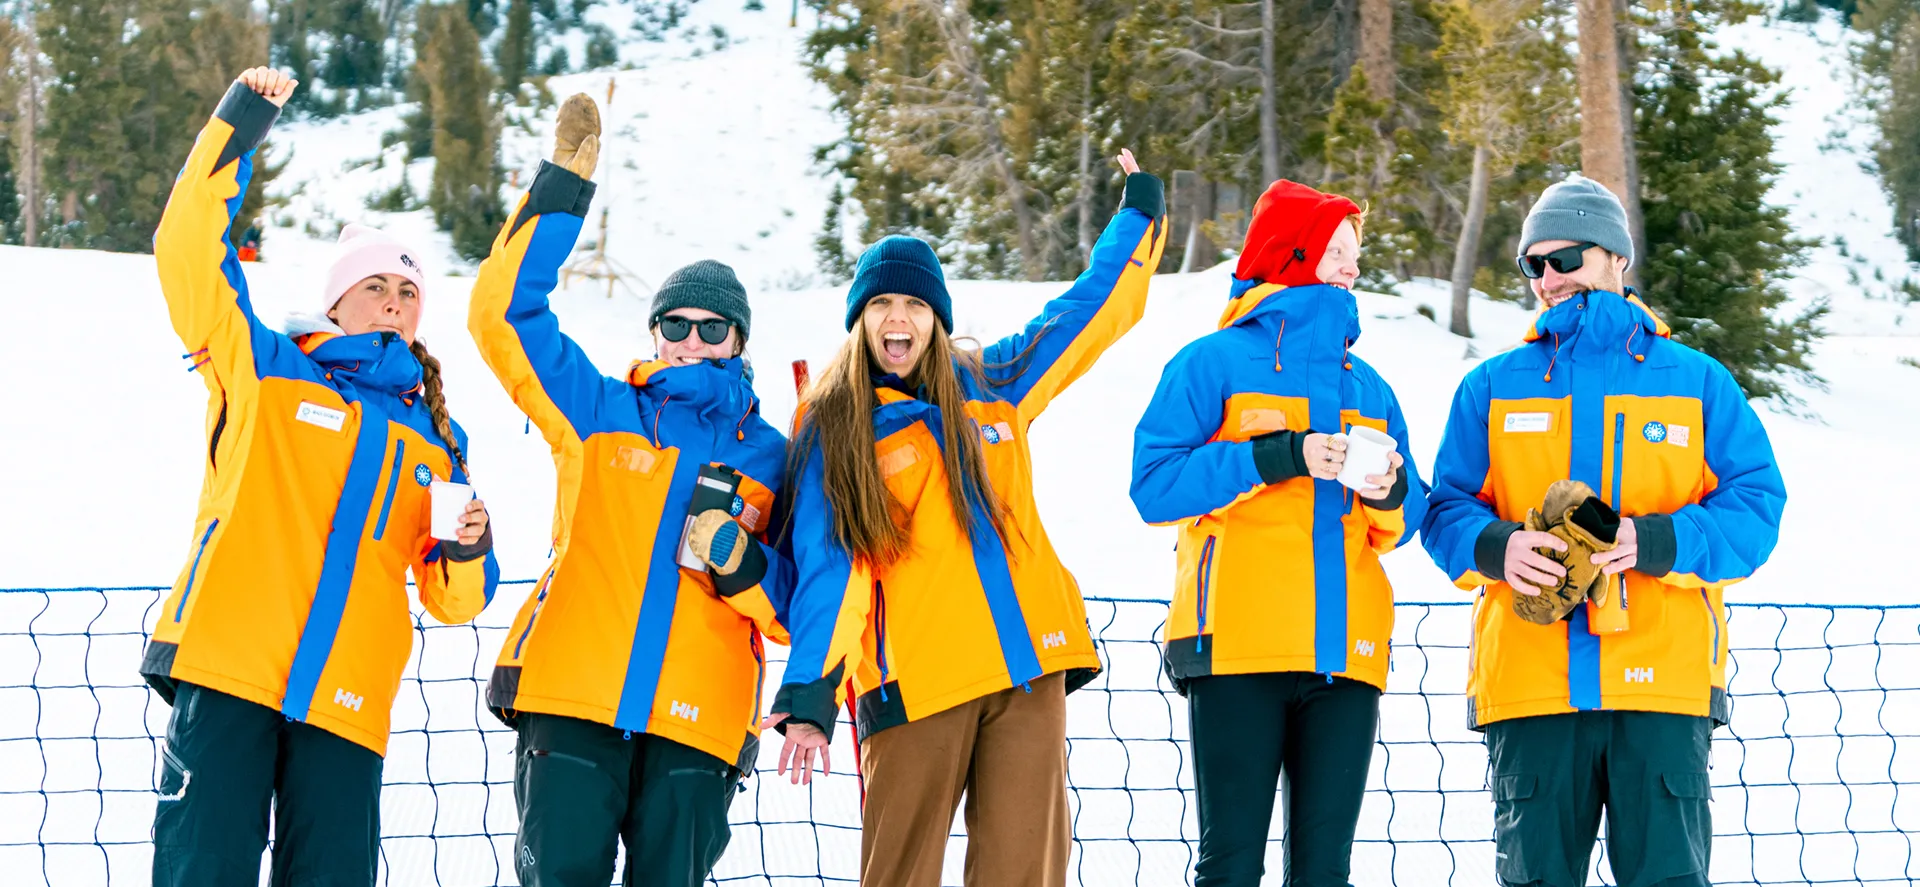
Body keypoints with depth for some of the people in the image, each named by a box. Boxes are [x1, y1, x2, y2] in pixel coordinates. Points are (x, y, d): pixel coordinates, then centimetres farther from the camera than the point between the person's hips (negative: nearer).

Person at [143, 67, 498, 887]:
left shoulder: (437, 442, 21)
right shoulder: (265, 371, 13)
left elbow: (454, 599, 21)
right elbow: (188, 249, 1)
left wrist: (467, 553, -2)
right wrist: (240, 124, -2)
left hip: (348, 700, 3)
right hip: (227, 668, -3)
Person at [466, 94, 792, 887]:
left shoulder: (771, 457, 14)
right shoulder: (597, 413, 13)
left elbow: (794, 603, 12)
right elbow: (506, 313, 4)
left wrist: (741, 565, -9)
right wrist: (563, 190, 0)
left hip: (701, 716, 1)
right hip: (571, 693, -1)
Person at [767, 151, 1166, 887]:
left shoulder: (991, 386, 14)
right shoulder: (833, 428, 4)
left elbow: (1092, 310, 26)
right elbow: (826, 568, -2)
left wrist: (1140, 213, 32)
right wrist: (808, 696, -11)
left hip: (1030, 663, 3)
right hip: (915, 682, -3)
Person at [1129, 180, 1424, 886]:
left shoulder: (1367, 386, 21)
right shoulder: (1215, 362, 6)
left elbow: (1405, 523, 20)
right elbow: (1154, 484, -6)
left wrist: (1388, 495, -4)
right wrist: (1280, 458, -13)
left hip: (1345, 655, 5)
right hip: (1239, 646, -5)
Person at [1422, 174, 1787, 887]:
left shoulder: (1695, 381, 11)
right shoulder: (1493, 388, 14)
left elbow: (1755, 507, 3)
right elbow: (1446, 512, 10)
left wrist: (1655, 542, -15)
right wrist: (1498, 547, -14)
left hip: (1663, 678, -1)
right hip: (1528, 685, 1)